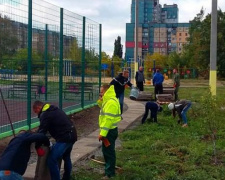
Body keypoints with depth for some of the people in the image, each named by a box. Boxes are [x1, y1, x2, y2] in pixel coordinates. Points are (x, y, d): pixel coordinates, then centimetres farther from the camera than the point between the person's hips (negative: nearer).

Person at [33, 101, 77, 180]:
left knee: (52, 160, -9)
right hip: (72, 135, 11)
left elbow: (41, 132, -11)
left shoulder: (45, 114, -10)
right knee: (66, 157, 28)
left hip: (64, 138, -10)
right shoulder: (54, 109, 19)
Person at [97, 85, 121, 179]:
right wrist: (100, 101, 4)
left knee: (108, 151, -3)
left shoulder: (111, 102, -22)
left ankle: (109, 173, 5)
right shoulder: (108, 100, 11)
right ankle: (109, 168, 31)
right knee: (107, 151, 19)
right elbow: (104, 110, 22)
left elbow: (108, 119, -26)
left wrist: (102, 133, -26)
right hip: (109, 130, 10)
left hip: (109, 131, -10)